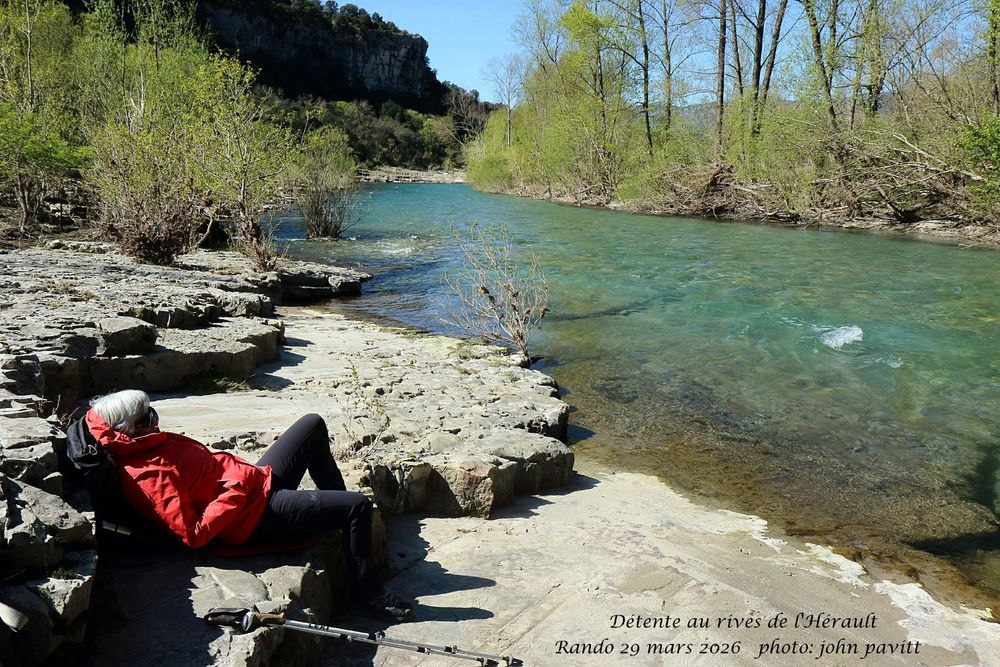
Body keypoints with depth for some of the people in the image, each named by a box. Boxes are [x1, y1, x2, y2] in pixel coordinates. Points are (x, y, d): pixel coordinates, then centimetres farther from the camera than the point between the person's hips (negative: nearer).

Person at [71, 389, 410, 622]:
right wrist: (232, 496, -25)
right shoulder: (148, 478, -24)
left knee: (313, 424, 18)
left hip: (257, 478, 11)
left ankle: (339, 514, 32)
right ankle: (368, 592, 6)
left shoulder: (145, 447, 3)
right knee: (358, 506, -14)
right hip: (260, 514, -11)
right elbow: (193, 534, -27)